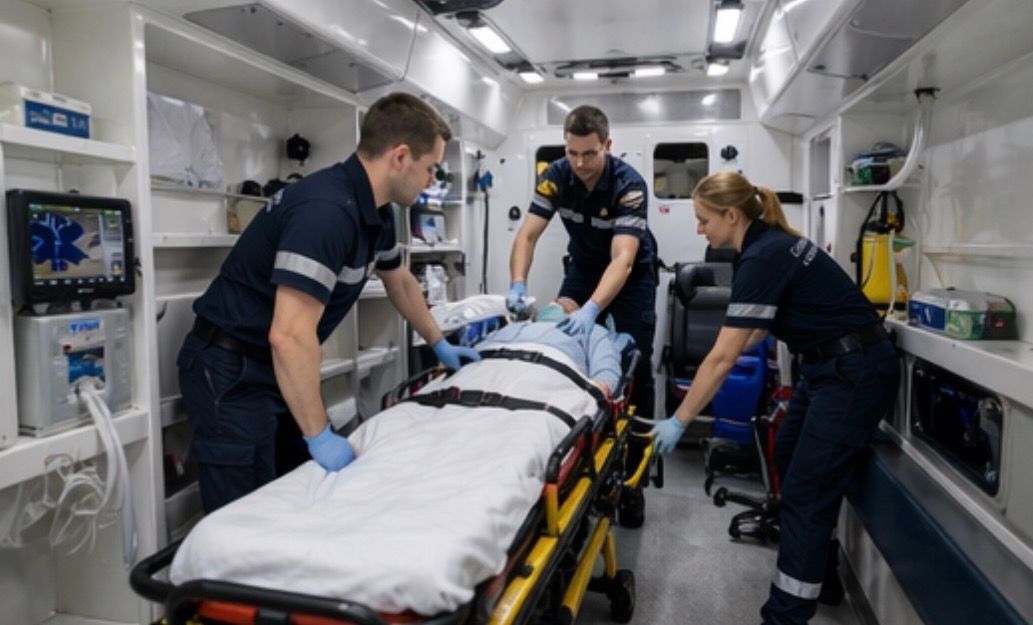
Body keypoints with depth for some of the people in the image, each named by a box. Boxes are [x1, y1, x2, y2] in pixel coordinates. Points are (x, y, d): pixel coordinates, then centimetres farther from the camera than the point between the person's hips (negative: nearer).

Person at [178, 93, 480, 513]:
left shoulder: (375, 212, 2)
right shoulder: (327, 210, -29)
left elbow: (399, 281, 21)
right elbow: (289, 336, -33)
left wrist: (440, 345, 29)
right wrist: (319, 435, -25)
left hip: (276, 365, 9)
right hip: (229, 371, -9)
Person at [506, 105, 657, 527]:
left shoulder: (629, 184, -29)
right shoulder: (555, 177, -17)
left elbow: (622, 258, -38)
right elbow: (527, 235, -19)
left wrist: (592, 309, -53)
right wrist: (518, 283, -37)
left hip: (630, 273, -4)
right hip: (583, 267, 4)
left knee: (634, 369, -8)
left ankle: (631, 476, 2)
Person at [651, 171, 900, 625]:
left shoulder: (763, 258, -22)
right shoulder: (770, 244, 6)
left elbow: (722, 358, -24)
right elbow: (759, 328, 20)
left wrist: (678, 421, -18)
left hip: (857, 372, -10)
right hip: (831, 365, 10)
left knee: (806, 491, -8)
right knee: (790, 459, 21)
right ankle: (820, 573, 38)